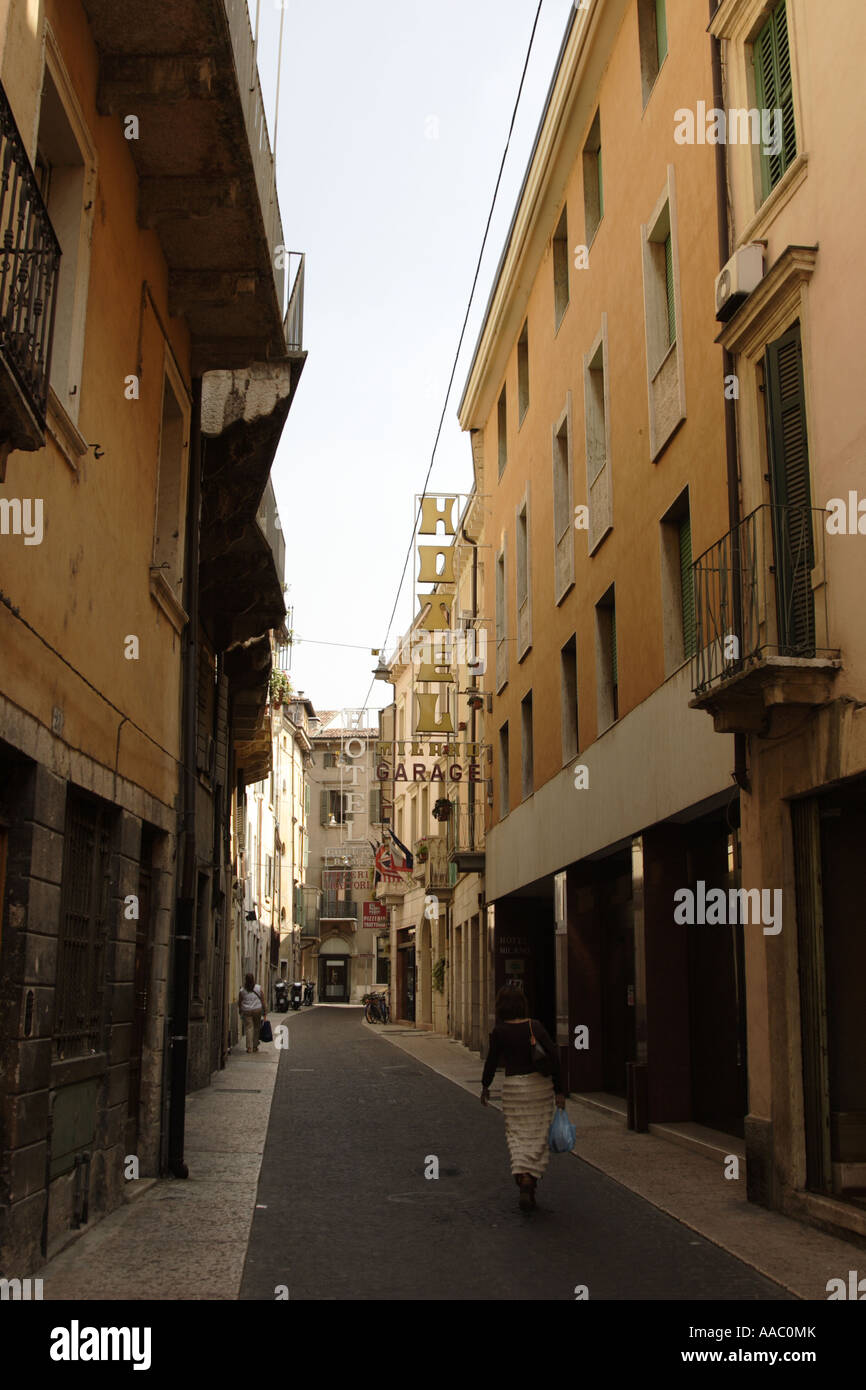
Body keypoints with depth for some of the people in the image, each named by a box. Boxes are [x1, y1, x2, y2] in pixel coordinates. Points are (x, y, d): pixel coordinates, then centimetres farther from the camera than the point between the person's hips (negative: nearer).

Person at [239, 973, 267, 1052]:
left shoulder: (242, 991, -3)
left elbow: (239, 1003, 4)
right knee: (256, 1028, 11)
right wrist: (264, 1012, 6)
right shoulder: (259, 988, -1)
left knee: (248, 1029, 1)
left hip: (246, 1011, -1)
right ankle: (255, 1046, 16)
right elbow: (263, 1001, 0)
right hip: (257, 1010, 1)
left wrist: (240, 1012, 19)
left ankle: (249, 1047, -3)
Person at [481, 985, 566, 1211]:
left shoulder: (500, 1031, -8)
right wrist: (558, 1090, -3)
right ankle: (531, 1181, 9)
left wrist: (485, 1086, 17)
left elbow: (492, 1061, 0)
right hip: (541, 1083, 2)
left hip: (514, 1085, -2)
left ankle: (523, 1178, -15)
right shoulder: (536, 1026, -2)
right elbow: (553, 1055, -6)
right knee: (538, 1135, 11)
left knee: (517, 1135, 6)